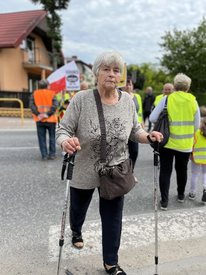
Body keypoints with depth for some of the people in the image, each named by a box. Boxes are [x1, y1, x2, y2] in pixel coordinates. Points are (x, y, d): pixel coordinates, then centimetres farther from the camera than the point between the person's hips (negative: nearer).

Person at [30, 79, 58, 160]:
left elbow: (32, 105, -6)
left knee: (42, 138, 6)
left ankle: (44, 155, 4)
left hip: (39, 120, 1)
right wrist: (48, 114, -15)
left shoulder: (35, 94, 6)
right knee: (52, 137, 11)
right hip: (51, 120, -1)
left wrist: (38, 114, -12)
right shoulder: (51, 93, 1)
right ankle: (52, 154, 11)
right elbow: (55, 105, -13)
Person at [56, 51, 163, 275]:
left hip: (115, 172, 2)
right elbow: (62, 130, -14)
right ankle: (76, 232, 60)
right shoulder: (81, 99, -18)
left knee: (113, 218, 11)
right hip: (84, 172, -1)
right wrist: (66, 142, -37)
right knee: (78, 208, 24)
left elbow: (135, 130, 6)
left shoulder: (127, 100, -6)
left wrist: (149, 137, -14)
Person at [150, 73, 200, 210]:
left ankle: (164, 201, 10)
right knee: (182, 169, 20)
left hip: (168, 141, -2)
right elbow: (197, 125, 2)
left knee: (165, 171, 8)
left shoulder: (166, 99, -8)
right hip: (185, 144, 2)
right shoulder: (193, 101, -3)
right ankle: (181, 195, 38)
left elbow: (152, 118, -8)